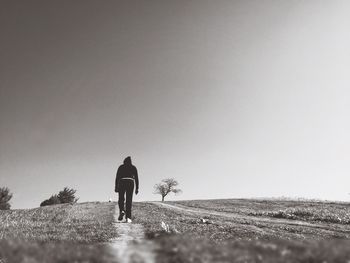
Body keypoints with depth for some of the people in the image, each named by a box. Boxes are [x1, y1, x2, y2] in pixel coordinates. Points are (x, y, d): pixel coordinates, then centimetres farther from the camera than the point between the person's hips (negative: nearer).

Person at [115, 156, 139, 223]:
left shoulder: (121, 167, 15)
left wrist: (116, 187, 3)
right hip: (130, 183, 1)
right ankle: (128, 218, -7)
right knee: (129, 201, 1)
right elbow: (136, 178, 9)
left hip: (122, 182, 0)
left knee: (121, 199, 11)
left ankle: (122, 211, -17)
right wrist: (137, 188, 8)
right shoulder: (133, 167, 17)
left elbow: (117, 177, 6)